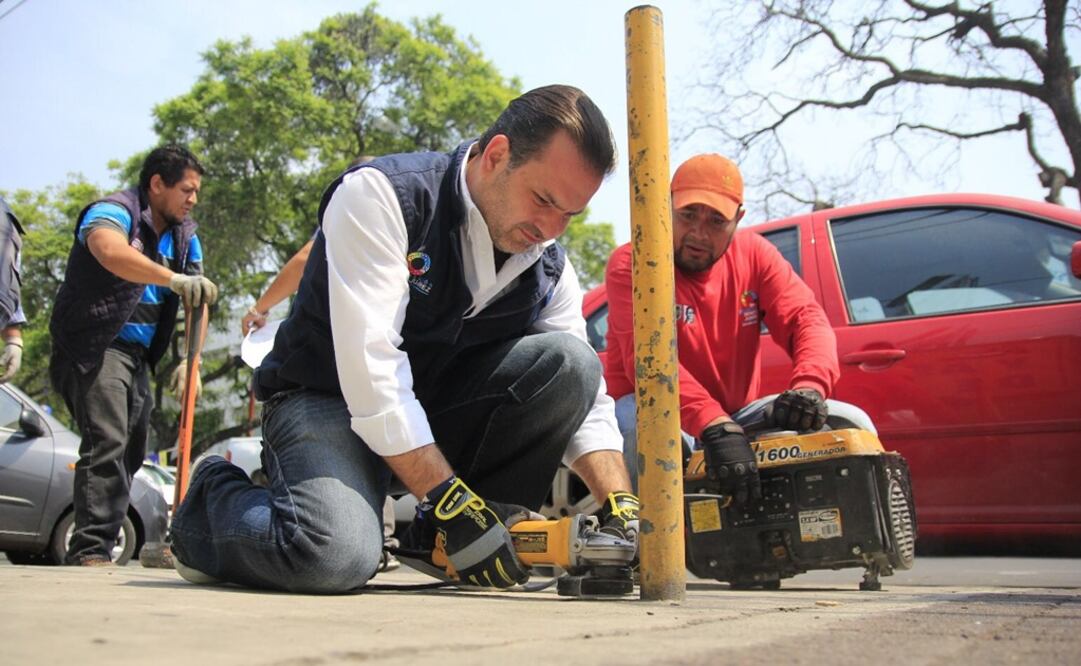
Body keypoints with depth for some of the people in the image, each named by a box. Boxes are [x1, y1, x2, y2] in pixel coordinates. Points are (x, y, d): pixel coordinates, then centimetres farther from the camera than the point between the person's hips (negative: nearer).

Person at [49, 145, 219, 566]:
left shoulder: (184, 235, 13)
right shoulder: (114, 211, -11)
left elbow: (196, 296, 14)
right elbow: (111, 251, -36)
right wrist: (174, 279, -48)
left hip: (137, 355, 8)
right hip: (93, 347, -8)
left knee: (131, 452, 11)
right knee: (107, 443, -19)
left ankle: (98, 545, 22)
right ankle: (90, 549, -16)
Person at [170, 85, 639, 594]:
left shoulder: (549, 266, -2)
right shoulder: (379, 195, -20)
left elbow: (585, 398, -3)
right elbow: (371, 367, -28)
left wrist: (622, 513, -19)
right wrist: (451, 500, -31)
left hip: (441, 410, 5)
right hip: (329, 400, -5)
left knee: (568, 362, -18)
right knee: (337, 557, -33)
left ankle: (438, 538, -9)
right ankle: (215, 497, 2)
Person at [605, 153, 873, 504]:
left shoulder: (754, 253, 3)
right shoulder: (630, 264, -14)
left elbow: (806, 318, -8)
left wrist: (809, 386, -32)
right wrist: (715, 427, -45)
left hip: (735, 415, 5)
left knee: (851, 424, -9)